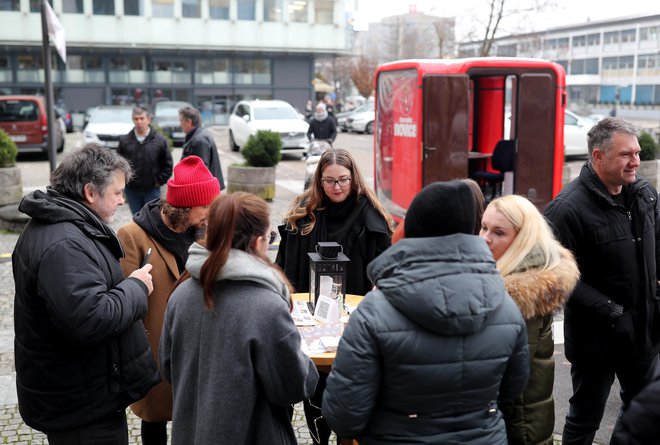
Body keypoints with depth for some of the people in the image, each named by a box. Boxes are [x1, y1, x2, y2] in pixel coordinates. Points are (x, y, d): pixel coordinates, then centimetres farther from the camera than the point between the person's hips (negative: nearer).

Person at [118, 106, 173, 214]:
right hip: (131, 190, 2)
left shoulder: (160, 141, -4)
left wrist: (159, 181, -3)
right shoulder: (124, 140, 1)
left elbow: (167, 165, 2)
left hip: (152, 190, -2)